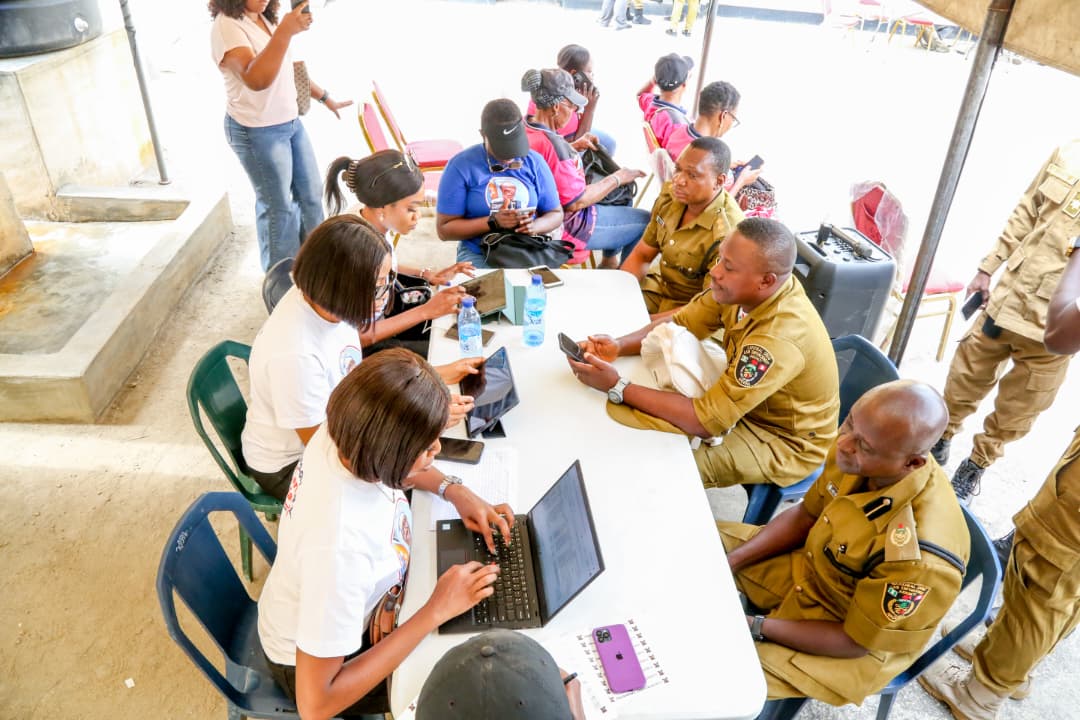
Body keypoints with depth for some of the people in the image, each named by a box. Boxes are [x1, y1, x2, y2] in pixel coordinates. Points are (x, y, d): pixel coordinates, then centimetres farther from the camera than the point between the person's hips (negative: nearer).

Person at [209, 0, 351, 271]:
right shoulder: (227, 26, -20)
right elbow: (256, 79, -36)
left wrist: (326, 98, 24)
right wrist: (285, 31, -43)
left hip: (291, 122, 8)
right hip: (257, 132, -8)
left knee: (310, 193, 16)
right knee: (278, 205, 2)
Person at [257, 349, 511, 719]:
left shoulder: (347, 432, -24)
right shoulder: (339, 548, -45)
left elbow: (394, 466, 3)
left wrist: (454, 491, -14)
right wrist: (437, 610, -34)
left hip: (349, 609, 6)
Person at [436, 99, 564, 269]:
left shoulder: (535, 162, 7)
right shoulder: (461, 166, -4)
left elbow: (556, 214, 13)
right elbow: (444, 228, -5)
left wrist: (535, 226, -11)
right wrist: (493, 222, -17)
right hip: (479, 254, -3)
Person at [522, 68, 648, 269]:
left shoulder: (526, 129, -3)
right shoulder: (551, 143, -30)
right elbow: (576, 201, -26)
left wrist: (573, 147, 10)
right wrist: (617, 179, -15)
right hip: (568, 228, -10)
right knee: (646, 222, 2)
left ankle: (609, 261, 35)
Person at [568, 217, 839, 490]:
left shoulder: (779, 338, -38)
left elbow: (705, 421, -35)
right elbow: (681, 323, -4)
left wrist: (617, 387, -32)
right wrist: (619, 345, -23)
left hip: (785, 442, -7)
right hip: (746, 404, 7)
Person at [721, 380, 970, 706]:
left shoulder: (919, 558, -39)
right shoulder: (857, 455, -19)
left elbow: (856, 642, -24)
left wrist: (755, 626, -22)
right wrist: (728, 562, -9)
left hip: (857, 647, -6)